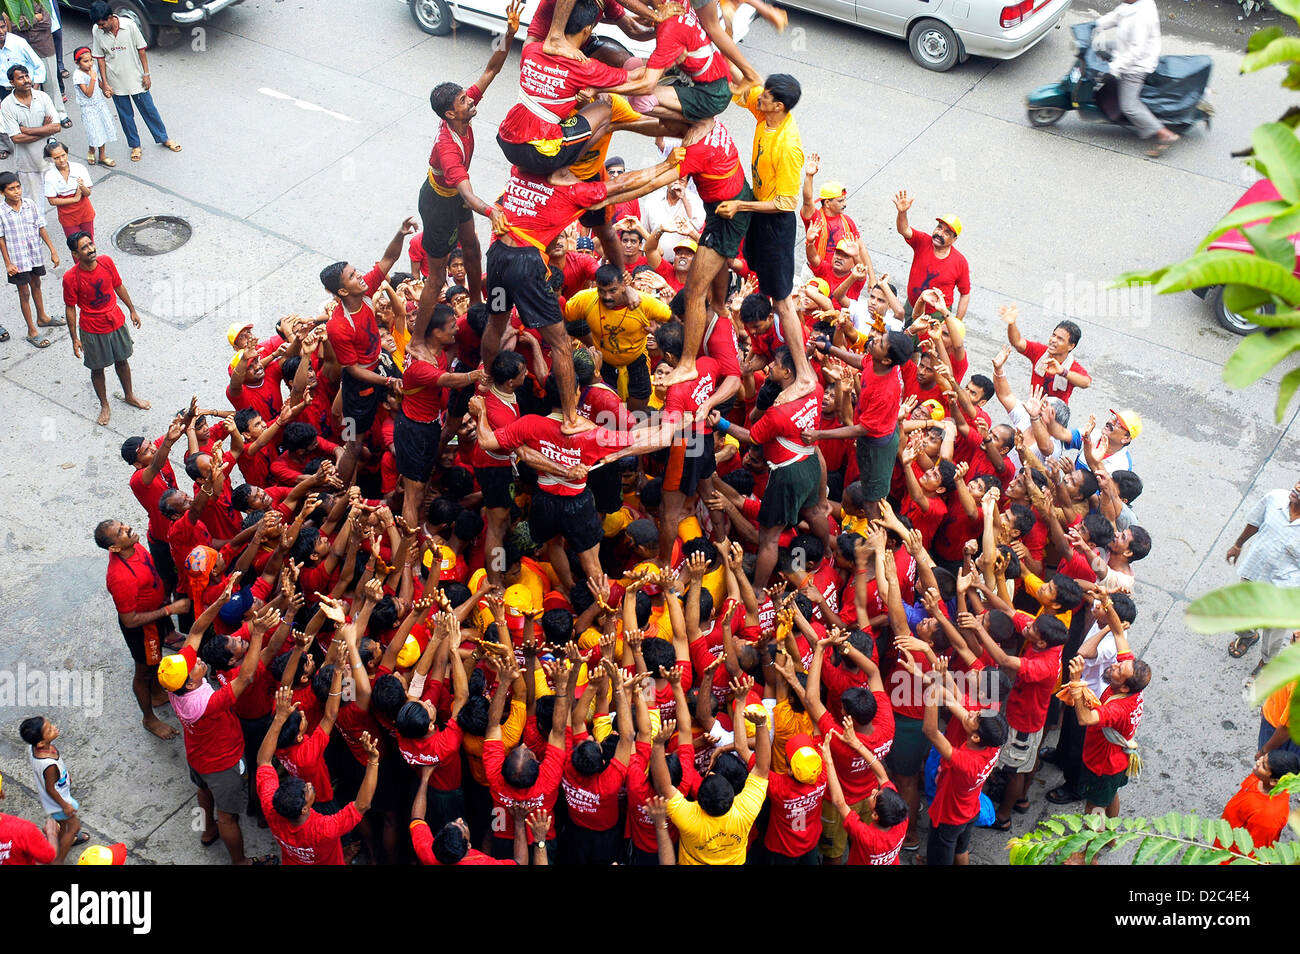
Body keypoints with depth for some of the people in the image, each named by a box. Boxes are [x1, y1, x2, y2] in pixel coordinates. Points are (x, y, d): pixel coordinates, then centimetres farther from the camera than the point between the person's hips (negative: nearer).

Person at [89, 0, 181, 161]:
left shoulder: (129, 25, -17)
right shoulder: (97, 32, -12)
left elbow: (141, 49, -7)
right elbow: (100, 58, -4)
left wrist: (146, 74, -6)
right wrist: (104, 83, -6)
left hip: (135, 78, -1)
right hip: (116, 82, 1)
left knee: (149, 110, 12)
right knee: (125, 115, 12)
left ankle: (164, 138, 31)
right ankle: (135, 146, 28)